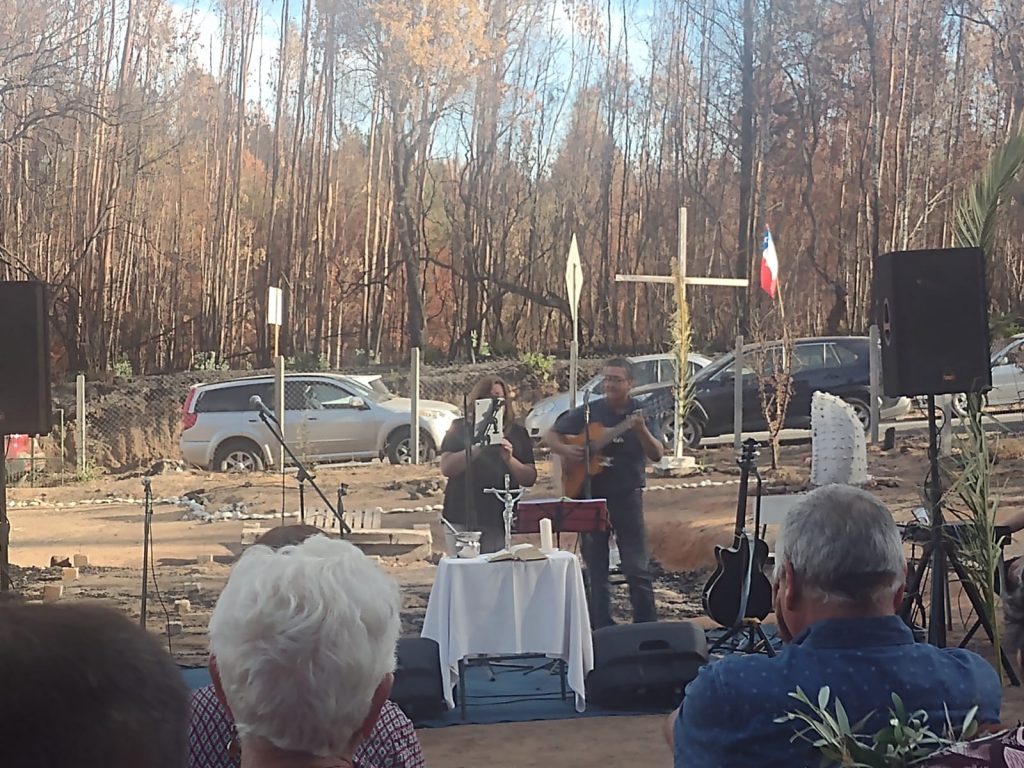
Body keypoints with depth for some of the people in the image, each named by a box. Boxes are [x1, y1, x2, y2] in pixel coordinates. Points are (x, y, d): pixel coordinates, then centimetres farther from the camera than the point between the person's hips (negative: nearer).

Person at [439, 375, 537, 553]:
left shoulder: (517, 433, 14)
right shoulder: (460, 429, 10)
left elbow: (530, 479, 7)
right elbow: (446, 468, -3)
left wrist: (509, 459, -10)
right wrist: (477, 448, -13)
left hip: (500, 520, 1)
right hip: (462, 519, -1)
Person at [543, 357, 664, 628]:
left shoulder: (641, 414, -1)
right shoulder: (588, 412, 4)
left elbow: (657, 454, -11)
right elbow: (550, 435, 9)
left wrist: (641, 431, -29)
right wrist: (564, 449, -12)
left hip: (627, 496, -2)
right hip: (590, 496, 2)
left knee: (637, 567, -4)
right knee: (595, 568, 7)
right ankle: (601, 630, 15)